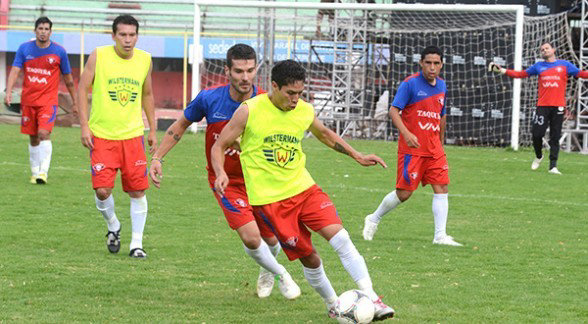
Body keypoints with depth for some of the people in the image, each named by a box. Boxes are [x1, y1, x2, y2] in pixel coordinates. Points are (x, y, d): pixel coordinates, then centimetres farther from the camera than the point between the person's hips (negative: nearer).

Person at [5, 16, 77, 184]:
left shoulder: (59, 51, -2)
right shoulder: (24, 49, 1)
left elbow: (68, 78, 7)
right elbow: (15, 71, -6)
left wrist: (74, 102, 11)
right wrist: (9, 92, -21)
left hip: (48, 100, -3)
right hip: (28, 100, 3)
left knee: (44, 133, -20)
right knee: (33, 138, 9)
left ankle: (43, 172, -21)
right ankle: (35, 173, 20)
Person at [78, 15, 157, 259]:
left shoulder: (145, 60, 4)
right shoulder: (99, 56, -6)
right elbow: (83, 89, 0)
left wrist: (152, 130, 16)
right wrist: (84, 126, -6)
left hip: (133, 135, 2)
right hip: (102, 136, -2)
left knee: (137, 191, -1)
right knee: (102, 190, -9)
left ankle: (136, 243, 8)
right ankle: (113, 226, 21)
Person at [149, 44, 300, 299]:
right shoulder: (209, 98, -17)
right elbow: (181, 125, 1)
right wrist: (157, 158, -2)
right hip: (225, 180, -1)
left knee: (270, 239, 13)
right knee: (251, 237, -17)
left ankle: (266, 269, 51)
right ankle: (280, 274, 13)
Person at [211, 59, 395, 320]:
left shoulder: (304, 111, 1)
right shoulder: (250, 111, -11)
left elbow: (324, 134, 24)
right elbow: (219, 146, -3)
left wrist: (358, 157, 20)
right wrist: (221, 173, -23)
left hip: (303, 188, 3)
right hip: (268, 198, -3)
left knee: (340, 237, -14)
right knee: (308, 257, -2)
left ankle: (371, 299, -14)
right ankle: (333, 305, 20)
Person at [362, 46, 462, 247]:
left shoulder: (441, 86, 11)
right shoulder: (410, 84, -10)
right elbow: (394, 110, -16)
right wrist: (406, 134, -30)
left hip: (434, 148, 6)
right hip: (412, 147, -6)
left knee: (442, 188, -4)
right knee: (404, 193, -4)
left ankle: (440, 236, -3)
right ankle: (374, 219, 18)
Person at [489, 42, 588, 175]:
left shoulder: (564, 65, 10)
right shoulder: (539, 66, 13)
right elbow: (520, 74, 14)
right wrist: (502, 70, 8)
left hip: (558, 106, -1)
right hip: (542, 106, 1)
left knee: (555, 138, -2)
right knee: (537, 134, -5)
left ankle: (553, 166, 0)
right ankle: (538, 156, 23)